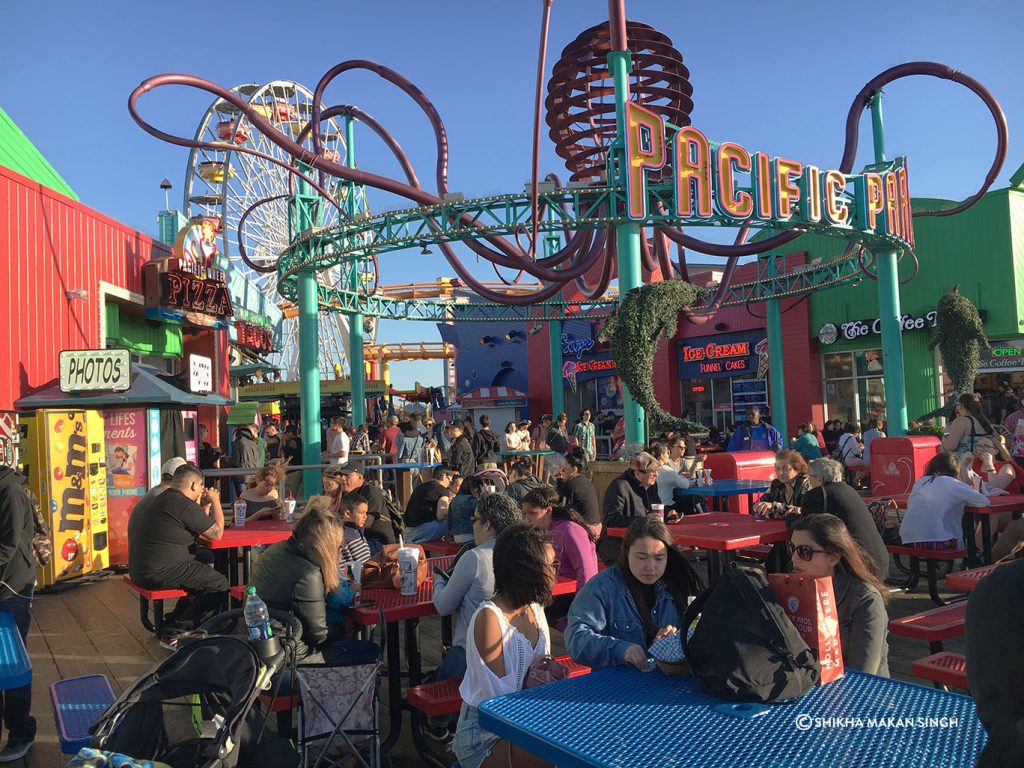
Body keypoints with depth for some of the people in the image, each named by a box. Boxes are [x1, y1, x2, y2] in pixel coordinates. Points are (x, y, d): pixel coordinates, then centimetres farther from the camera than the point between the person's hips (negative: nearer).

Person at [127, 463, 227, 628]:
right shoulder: (184, 505, -18)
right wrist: (215, 501, 2)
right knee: (220, 585, -6)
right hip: (159, 575, -11)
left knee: (205, 573, 23)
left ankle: (174, 620, 21)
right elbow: (216, 533, -9)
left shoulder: (161, 499, 15)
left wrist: (205, 506, 20)